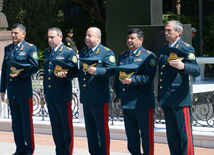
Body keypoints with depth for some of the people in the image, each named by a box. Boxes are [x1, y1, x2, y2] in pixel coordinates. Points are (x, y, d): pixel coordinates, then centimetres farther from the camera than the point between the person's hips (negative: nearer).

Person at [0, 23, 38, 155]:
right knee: (16, 123, 9)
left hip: (25, 92, -5)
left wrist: (20, 73, -21)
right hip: (12, 92, 6)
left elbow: (34, 67, -9)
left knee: (27, 122, -2)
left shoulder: (30, 48, -1)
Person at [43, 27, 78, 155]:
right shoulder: (47, 53, 17)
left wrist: (65, 75, -26)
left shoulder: (69, 52, -3)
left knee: (66, 124, -2)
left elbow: (75, 71, -7)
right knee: (55, 125, 11)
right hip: (50, 95, 6)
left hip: (63, 96, -6)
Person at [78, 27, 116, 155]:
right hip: (86, 97, 7)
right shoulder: (83, 52, 17)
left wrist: (96, 71, -29)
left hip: (100, 98, -7)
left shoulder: (107, 52, -4)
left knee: (102, 129, -4)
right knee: (90, 129, 12)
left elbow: (112, 70, -16)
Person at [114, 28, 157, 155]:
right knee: (131, 134, 12)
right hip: (126, 102, 6)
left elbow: (148, 77, -15)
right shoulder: (123, 56, 17)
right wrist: (119, 95, 12)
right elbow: (117, 77, 20)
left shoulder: (149, 56, -3)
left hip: (143, 102, -6)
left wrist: (132, 80, -26)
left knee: (146, 133, -2)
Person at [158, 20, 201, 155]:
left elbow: (197, 70, -15)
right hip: (167, 100, 7)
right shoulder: (163, 49, 17)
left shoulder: (187, 48, -4)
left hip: (180, 100, -7)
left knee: (185, 136, -6)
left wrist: (183, 66, -36)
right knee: (172, 136, 11)